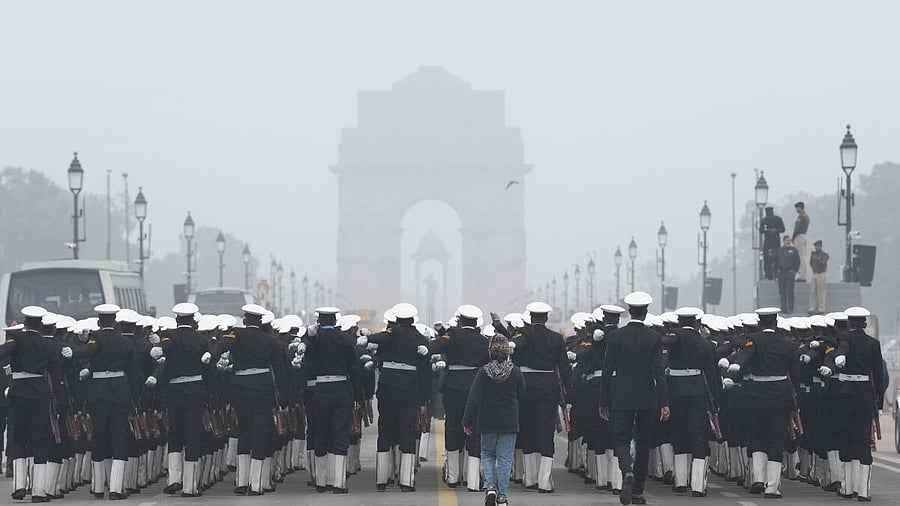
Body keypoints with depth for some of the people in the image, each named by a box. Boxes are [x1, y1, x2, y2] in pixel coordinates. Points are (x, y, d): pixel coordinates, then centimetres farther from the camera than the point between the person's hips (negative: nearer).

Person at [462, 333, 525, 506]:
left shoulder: (483, 372, -9)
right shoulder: (516, 372, -6)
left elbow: (473, 399, -9)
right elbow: (522, 395, 4)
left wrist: (467, 421, -3)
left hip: (488, 422, 0)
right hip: (509, 423, 0)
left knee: (487, 454, 16)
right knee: (505, 458, 6)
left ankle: (490, 486, -3)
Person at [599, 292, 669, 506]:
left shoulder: (615, 336, -3)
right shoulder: (654, 338, -4)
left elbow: (607, 370, -1)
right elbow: (659, 372, -9)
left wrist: (603, 402, 5)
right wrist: (664, 403, -9)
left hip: (621, 399, 0)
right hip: (647, 399, 0)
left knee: (622, 440, 3)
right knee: (643, 443, 11)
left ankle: (627, 472, -28)